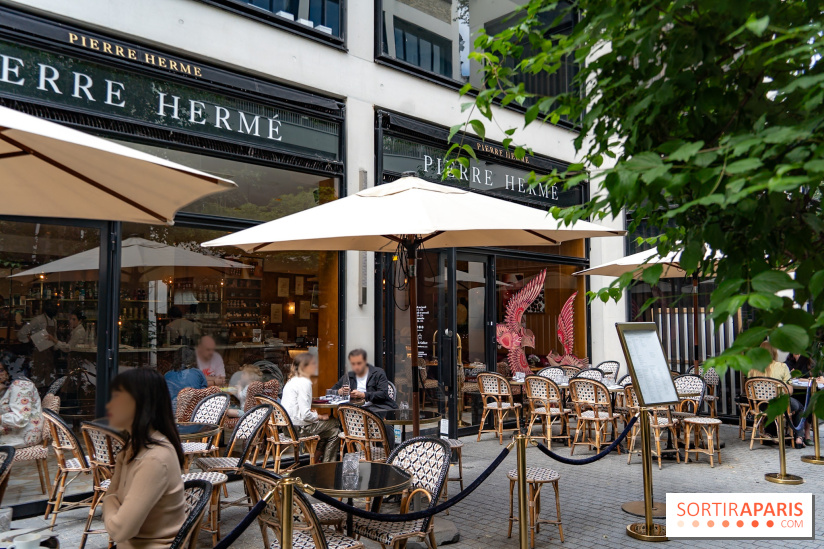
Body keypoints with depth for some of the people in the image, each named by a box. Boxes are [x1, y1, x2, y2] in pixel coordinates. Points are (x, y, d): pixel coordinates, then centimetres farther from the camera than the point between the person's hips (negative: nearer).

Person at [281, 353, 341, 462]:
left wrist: (310, 411, 10)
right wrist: (320, 416, -7)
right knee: (335, 426, 0)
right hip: (299, 428, -10)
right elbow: (305, 415, -23)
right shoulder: (304, 383, -18)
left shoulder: (292, 381, 13)